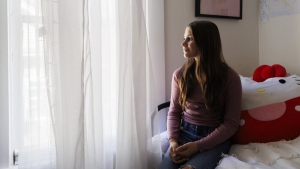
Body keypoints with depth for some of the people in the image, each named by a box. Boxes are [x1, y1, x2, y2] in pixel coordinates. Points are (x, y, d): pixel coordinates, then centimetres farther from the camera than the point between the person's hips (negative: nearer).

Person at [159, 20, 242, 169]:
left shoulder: (230, 77, -7)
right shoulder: (180, 75, 3)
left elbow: (231, 123, -7)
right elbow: (174, 112, 9)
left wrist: (198, 145, -17)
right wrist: (173, 140, -11)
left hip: (215, 139, -2)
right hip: (184, 134, 3)